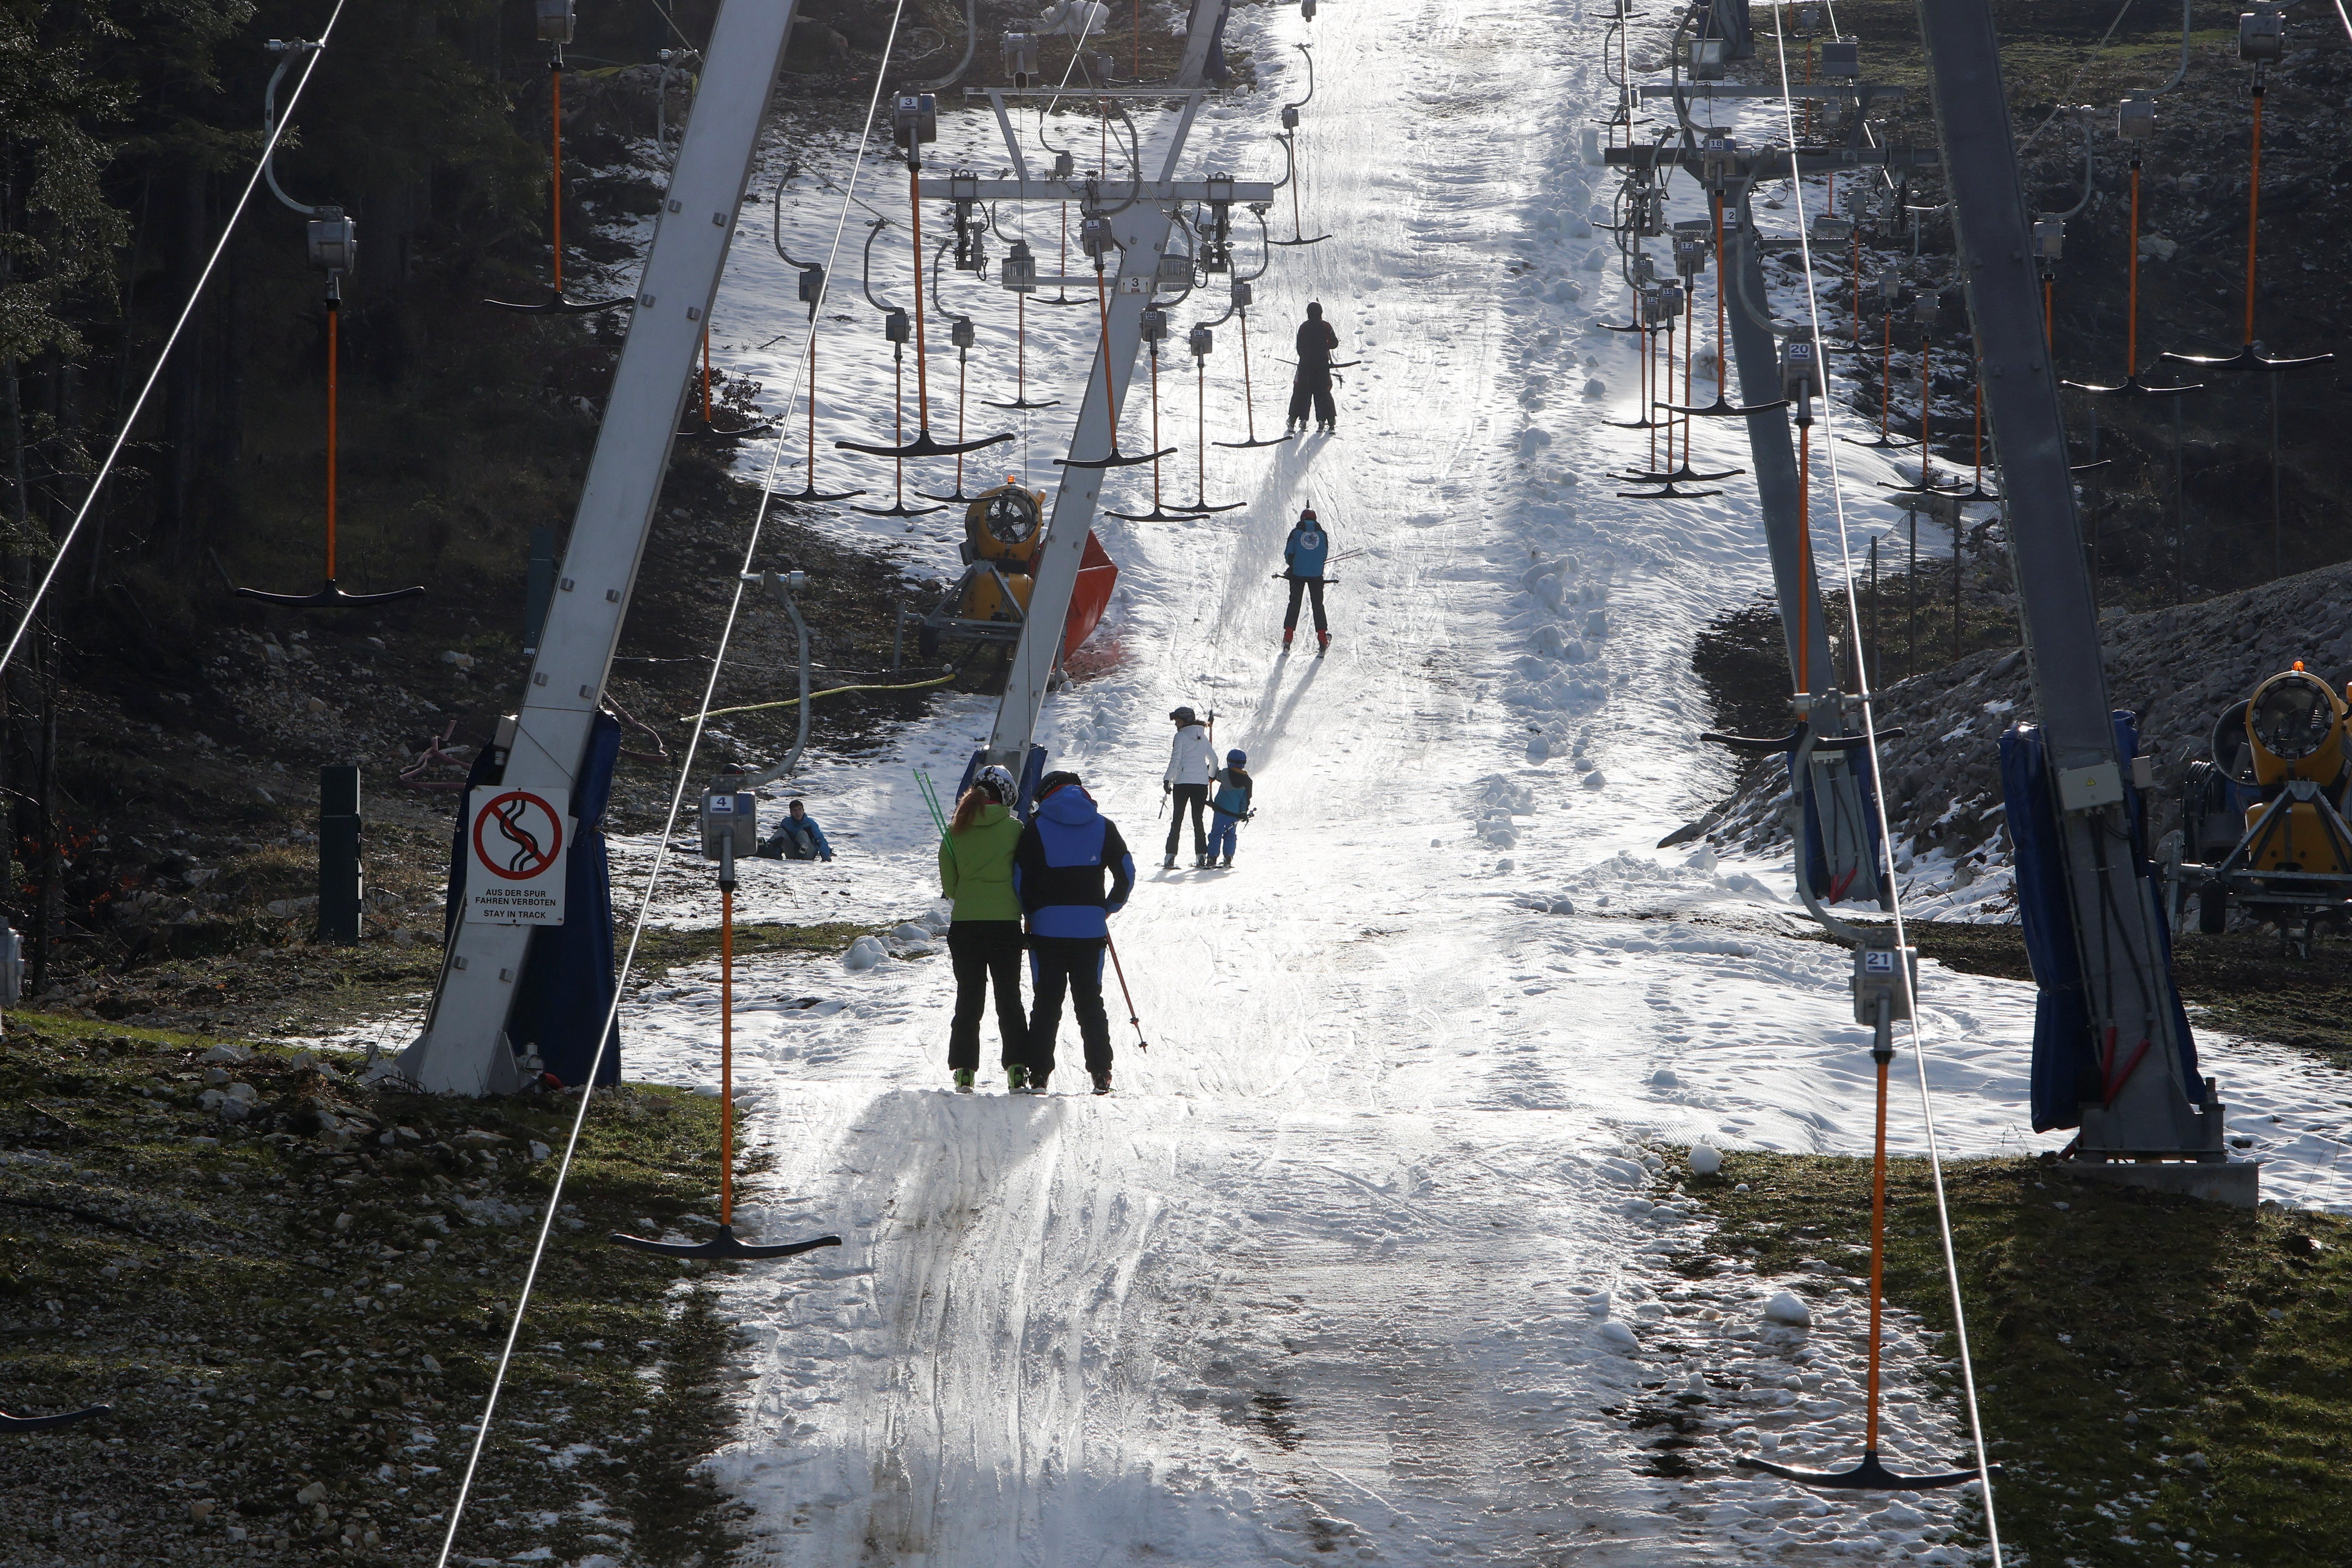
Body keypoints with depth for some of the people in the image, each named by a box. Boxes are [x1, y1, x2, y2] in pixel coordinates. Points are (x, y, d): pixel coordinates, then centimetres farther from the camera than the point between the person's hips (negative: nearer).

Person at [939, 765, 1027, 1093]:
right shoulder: (1013, 829, -6)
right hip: (1006, 924, -2)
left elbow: (949, 887, 5)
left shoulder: (955, 832, 2)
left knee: (968, 999, 9)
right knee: (1009, 999, 6)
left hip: (964, 925, 2)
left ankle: (963, 1072, 3)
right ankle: (1017, 1070, -1)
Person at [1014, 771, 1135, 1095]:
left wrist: (1031, 914, 13)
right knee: (1090, 1001, 8)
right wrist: (1108, 908, 18)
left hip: (1047, 926, -2)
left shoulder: (1037, 828, -1)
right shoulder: (1102, 826, 6)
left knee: (1046, 1003, 4)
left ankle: (1039, 1074, -1)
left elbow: (1020, 879, -1)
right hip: (1091, 929, 2)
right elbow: (1127, 874, 6)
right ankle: (1101, 1074, 3)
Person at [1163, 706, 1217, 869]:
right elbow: (1213, 759, 19)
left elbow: (1175, 761, -12)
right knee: (1198, 820, 10)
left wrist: (1167, 780, -8)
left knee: (1177, 820, 1)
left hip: (1182, 782, -4)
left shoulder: (1181, 737, -5)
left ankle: (1171, 857, -4)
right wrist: (1211, 775, 36)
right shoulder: (1203, 737, 11)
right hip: (1201, 783, 4)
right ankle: (1201, 856, 3)